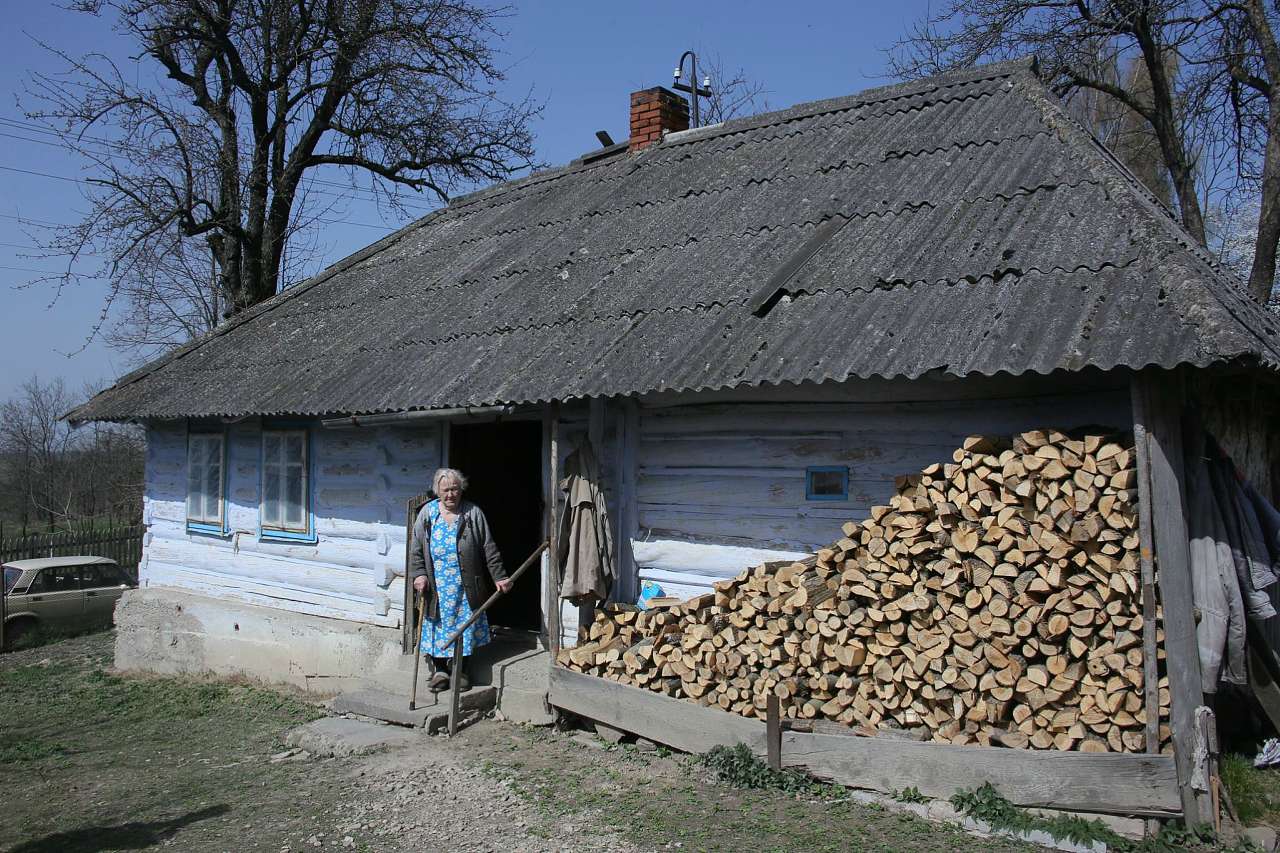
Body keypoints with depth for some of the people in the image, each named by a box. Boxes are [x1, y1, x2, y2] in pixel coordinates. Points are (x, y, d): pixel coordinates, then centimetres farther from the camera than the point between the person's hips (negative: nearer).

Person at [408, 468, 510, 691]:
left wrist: (499, 577, -3)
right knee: (438, 627, 6)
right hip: (436, 587, 1)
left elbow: (489, 549, 0)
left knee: (463, 626, 6)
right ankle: (439, 670, 20)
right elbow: (416, 549, 5)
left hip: (465, 588, -1)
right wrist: (419, 574, -8)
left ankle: (460, 669, 22)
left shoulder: (473, 514, -1)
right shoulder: (427, 513, 2)